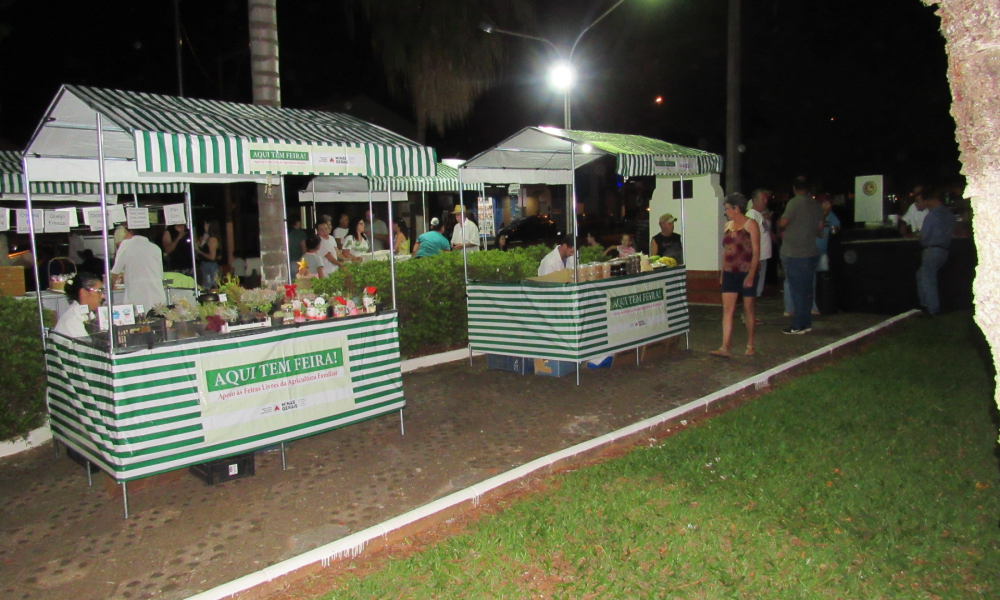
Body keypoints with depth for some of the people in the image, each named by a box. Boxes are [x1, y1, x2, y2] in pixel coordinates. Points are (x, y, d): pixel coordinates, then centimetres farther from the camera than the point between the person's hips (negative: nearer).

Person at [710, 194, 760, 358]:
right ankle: (725, 348, -7)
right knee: (727, 309, -3)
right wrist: (722, 273, 12)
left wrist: (751, 274, -17)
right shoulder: (728, 226, 12)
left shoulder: (750, 224, -6)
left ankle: (750, 345, 21)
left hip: (746, 272, -5)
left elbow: (756, 251, -10)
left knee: (748, 309, 6)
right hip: (730, 273, 5)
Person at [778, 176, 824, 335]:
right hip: (811, 253, 6)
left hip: (794, 254, -6)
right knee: (807, 288, 12)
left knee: (797, 290, -4)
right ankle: (807, 323, 18)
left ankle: (798, 326, -2)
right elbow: (820, 227, 12)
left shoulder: (794, 203, -12)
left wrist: (778, 222, 7)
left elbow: (782, 223, -15)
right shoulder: (816, 205, 8)